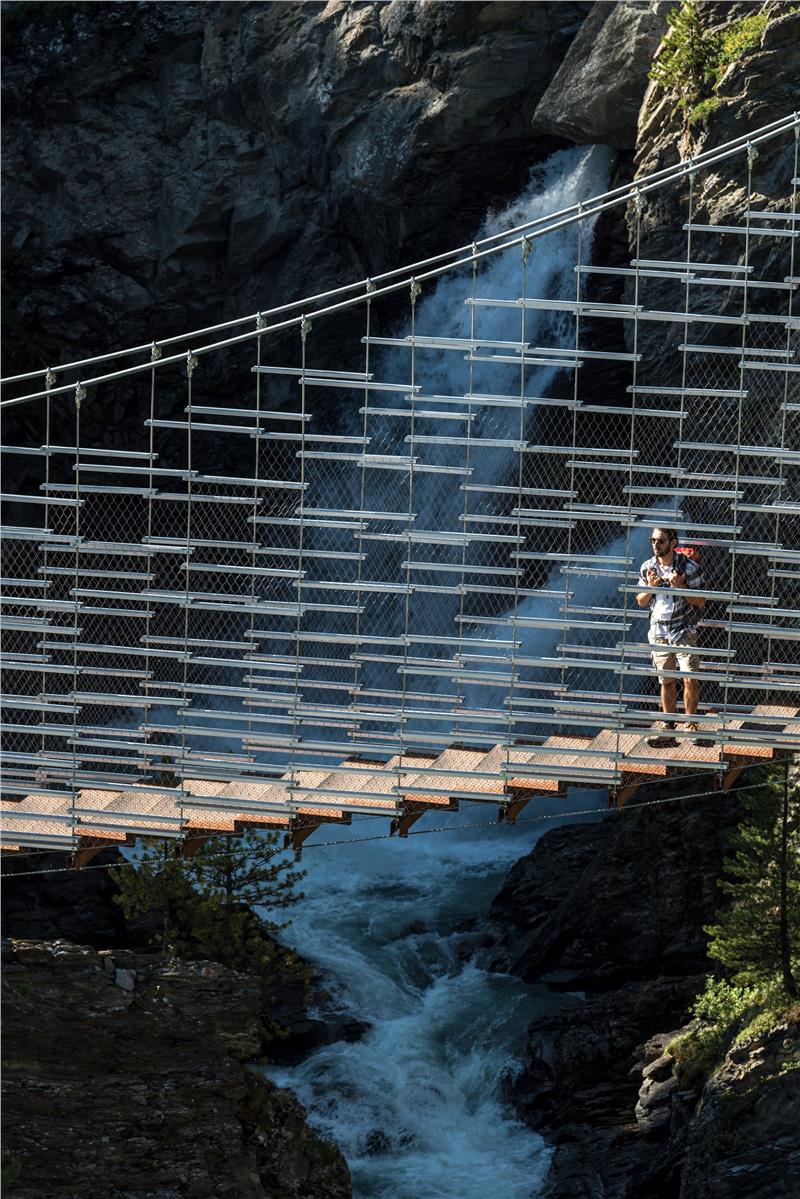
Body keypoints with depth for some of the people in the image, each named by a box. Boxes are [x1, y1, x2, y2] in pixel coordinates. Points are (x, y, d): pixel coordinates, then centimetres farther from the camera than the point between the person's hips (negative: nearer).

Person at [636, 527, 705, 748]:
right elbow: (641, 602, 11)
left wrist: (680, 587, -20)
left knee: (690, 678, -11)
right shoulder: (647, 568, 4)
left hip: (684, 631, -3)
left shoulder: (688, 567, -7)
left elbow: (700, 602, -5)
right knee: (667, 682, 7)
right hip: (659, 632, 3)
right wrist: (650, 587, -9)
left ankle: (690, 722, 3)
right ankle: (667, 726, 13)